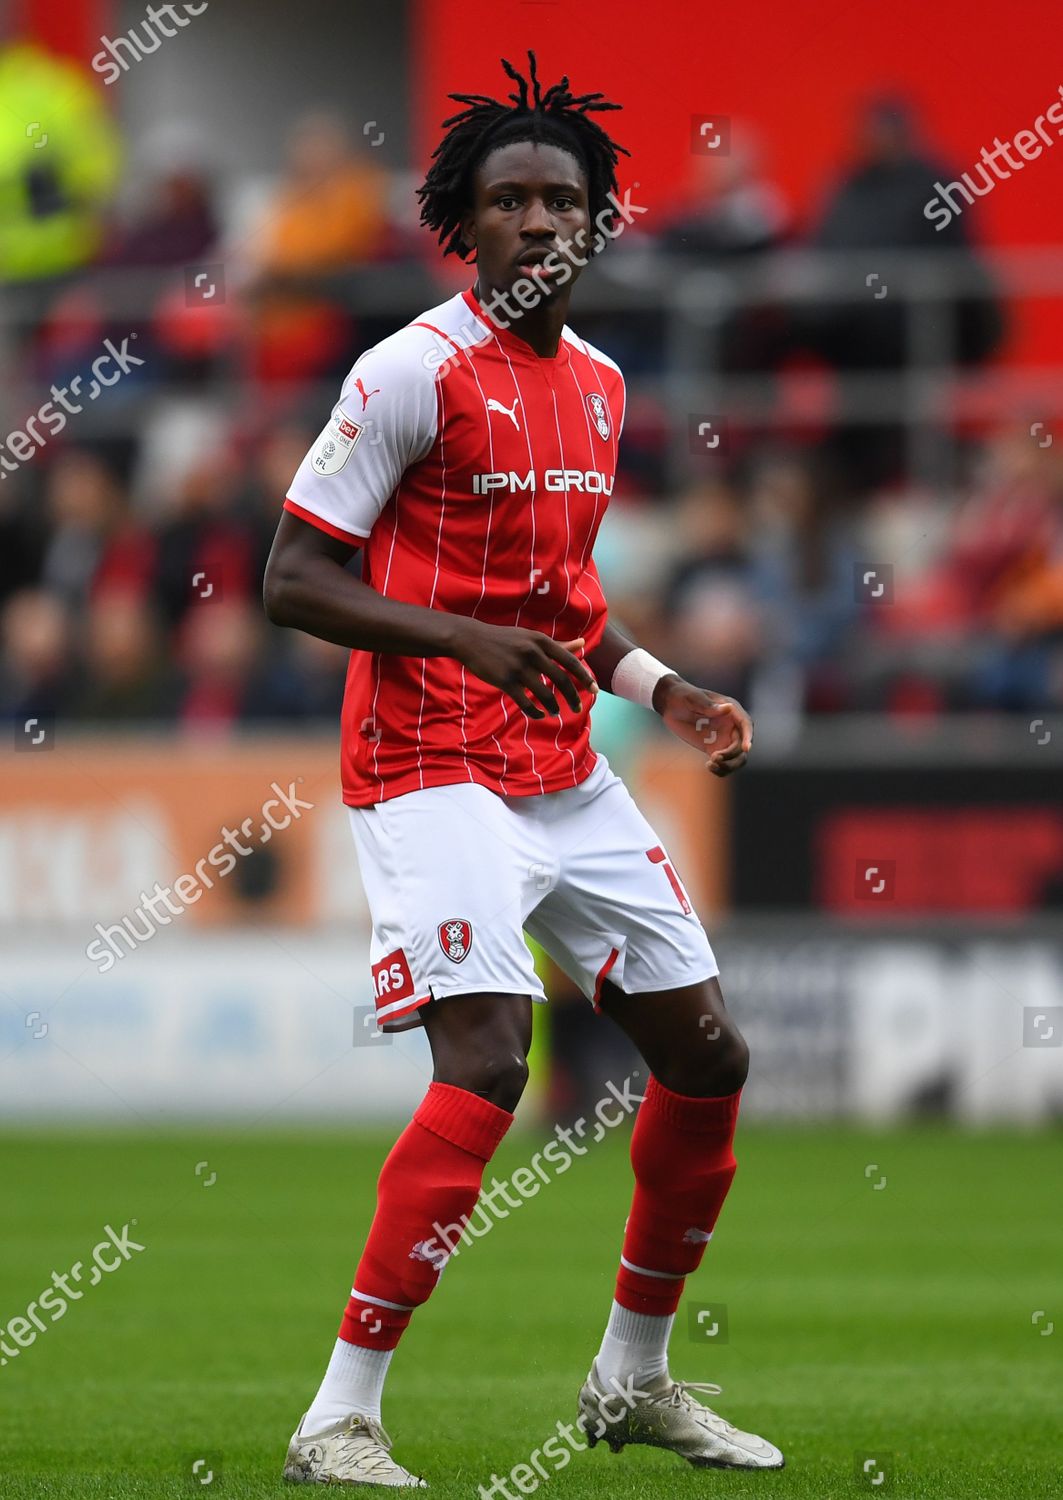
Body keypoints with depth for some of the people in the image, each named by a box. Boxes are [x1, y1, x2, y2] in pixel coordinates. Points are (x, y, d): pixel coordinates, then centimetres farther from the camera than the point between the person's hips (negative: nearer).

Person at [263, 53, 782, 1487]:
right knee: (486, 1062, -22)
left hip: (568, 775, 8)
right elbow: (294, 578, -13)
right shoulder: (415, 371, -11)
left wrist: (662, 688, 11)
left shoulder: (598, 383, 12)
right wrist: (469, 642, -24)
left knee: (708, 1056, 8)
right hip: (435, 766, -8)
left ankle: (636, 1378, 25)